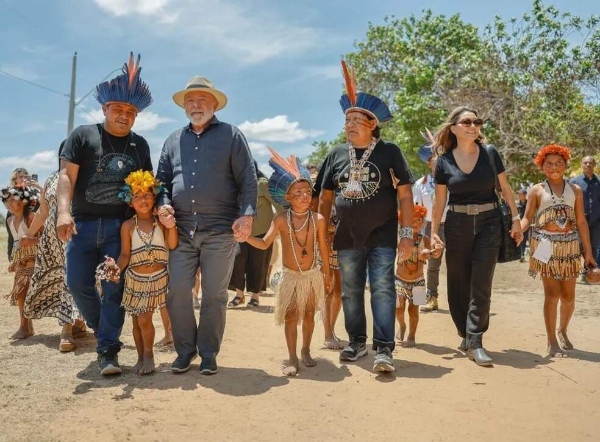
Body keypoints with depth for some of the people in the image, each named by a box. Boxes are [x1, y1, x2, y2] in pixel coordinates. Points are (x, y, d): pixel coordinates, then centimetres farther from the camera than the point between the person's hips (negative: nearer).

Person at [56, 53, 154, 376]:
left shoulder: (140, 145, 10)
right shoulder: (83, 135, 2)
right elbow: (67, 176, -6)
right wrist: (64, 211, -21)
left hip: (121, 226, 0)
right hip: (83, 224, 0)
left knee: (115, 288, -2)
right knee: (77, 283, 4)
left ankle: (107, 349, 6)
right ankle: (101, 327, 30)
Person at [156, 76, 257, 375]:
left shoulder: (231, 135, 6)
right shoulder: (173, 140, 17)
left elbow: (248, 180, 0)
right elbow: (162, 179, 18)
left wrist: (247, 215, -13)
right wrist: (163, 205, -3)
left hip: (221, 230, -3)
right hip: (181, 230, 3)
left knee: (214, 296, 4)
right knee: (177, 292, 1)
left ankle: (208, 354, 17)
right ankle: (185, 350, 19)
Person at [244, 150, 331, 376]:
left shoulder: (318, 219, -9)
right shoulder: (281, 219, -11)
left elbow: (323, 249, 1)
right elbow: (264, 243, -14)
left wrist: (327, 274, 7)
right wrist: (246, 237, -32)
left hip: (312, 274, 1)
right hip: (290, 275, -1)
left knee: (309, 314, 12)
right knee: (290, 316, 0)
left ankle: (305, 351, 30)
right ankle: (292, 358, 9)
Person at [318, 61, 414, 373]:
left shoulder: (389, 152, -2)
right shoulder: (336, 155, 7)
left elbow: (404, 194, -3)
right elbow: (325, 197, 12)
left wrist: (407, 233, -9)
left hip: (382, 236, -4)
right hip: (347, 238, 4)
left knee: (382, 289, -8)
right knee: (350, 292, 11)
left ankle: (383, 349, -4)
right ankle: (357, 342, 25)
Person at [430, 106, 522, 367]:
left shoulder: (490, 154, -2)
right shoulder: (444, 161, -2)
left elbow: (505, 188, 5)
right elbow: (440, 200, 4)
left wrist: (516, 219, 2)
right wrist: (433, 232, 1)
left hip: (488, 223, -1)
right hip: (457, 225, 1)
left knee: (481, 285, -5)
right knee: (458, 285, 7)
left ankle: (475, 342, -2)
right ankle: (465, 334, 24)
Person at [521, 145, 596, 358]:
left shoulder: (575, 190, 9)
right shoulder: (536, 190, 1)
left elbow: (581, 222, 8)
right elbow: (527, 218, -4)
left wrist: (588, 251, 7)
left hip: (569, 246, 3)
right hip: (546, 246, -3)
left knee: (568, 296, 8)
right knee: (552, 294, -5)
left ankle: (562, 330, 35)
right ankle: (552, 342, 5)